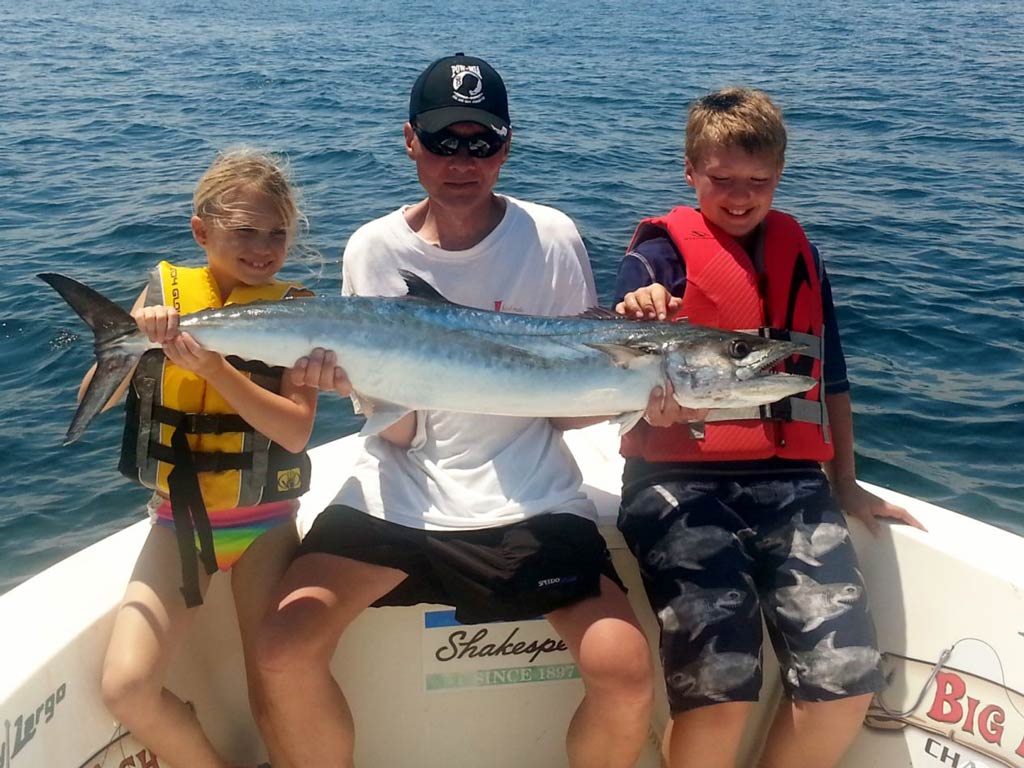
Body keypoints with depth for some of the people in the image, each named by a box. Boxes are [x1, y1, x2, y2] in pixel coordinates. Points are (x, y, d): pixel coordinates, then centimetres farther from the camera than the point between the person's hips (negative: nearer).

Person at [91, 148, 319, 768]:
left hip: (266, 524, -2)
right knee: (127, 687, -11)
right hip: (178, 520, 2)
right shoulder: (166, 291, -1)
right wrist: (136, 336, -22)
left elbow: (295, 430, -17)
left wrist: (215, 367, -28)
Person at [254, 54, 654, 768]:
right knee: (284, 652, -16)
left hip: (531, 500, -1)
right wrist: (357, 377, -25)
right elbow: (398, 431, -5)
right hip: (400, 494, 1)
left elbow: (573, 406, 3)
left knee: (626, 675, -19)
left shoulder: (552, 238, -4)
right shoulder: (376, 249, -2)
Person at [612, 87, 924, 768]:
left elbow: (831, 378, 25)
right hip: (682, 481, -4)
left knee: (848, 680, -12)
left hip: (791, 481, 4)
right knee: (720, 688, -20)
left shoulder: (801, 257, 18)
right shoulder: (661, 256, 3)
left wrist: (845, 483, 23)